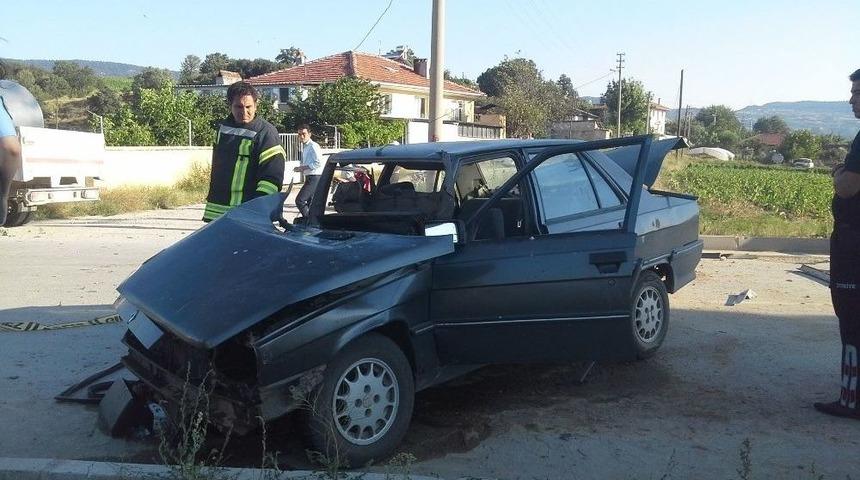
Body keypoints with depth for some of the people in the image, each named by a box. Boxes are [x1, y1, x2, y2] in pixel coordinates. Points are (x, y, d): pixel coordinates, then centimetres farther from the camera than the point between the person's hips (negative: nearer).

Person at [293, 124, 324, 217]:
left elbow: (319, 163, -21)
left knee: (299, 200, -15)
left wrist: (303, 167, -18)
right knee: (310, 203, 14)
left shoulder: (313, 146, -13)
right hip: (309, 178, 10)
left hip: (314, 177, -10)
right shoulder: (304, 146, 16)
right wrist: (300, 168, 8)